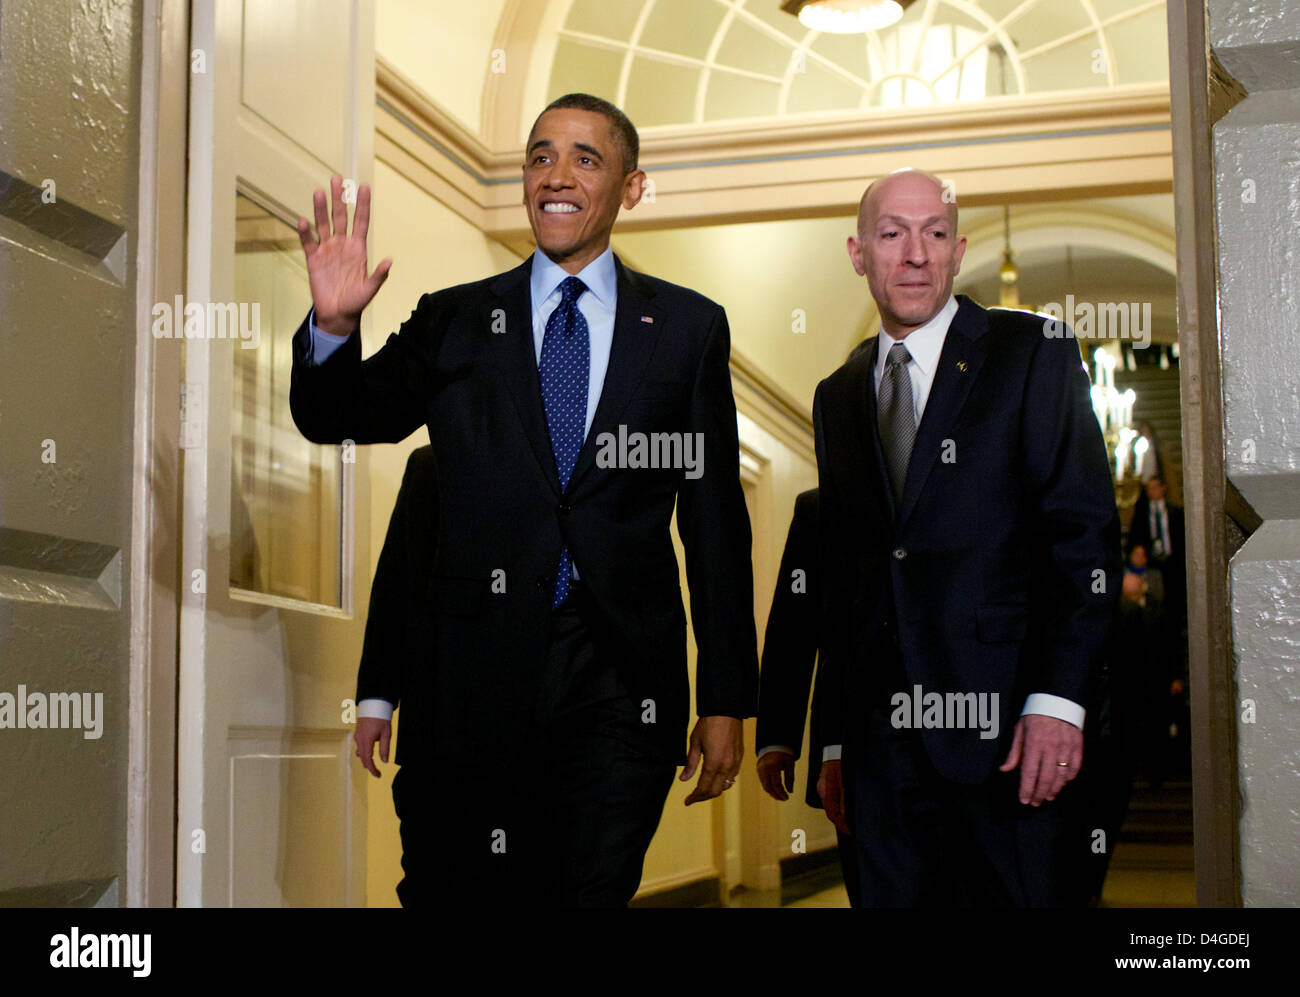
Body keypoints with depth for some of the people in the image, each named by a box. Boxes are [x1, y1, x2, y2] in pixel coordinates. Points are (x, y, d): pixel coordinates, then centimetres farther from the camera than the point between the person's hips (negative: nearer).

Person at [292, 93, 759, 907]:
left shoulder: (689, 328, 6)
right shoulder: (454, 322, 9)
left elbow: (716, 520, 5)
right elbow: (334, 419, 4)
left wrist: (727, 701, 3)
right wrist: (334, 323, -18)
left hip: (621, 690, -1)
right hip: (477, 685, 1)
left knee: (595, 892, 2)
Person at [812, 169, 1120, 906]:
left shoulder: (1032, 354, 2)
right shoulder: (838, 397, 16)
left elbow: (1087, 535, -5)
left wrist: (1058, 703, -15)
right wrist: (837, 740, 13)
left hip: (1006, 718, -4)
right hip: (883, 735, 4)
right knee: (896, 895, 5)